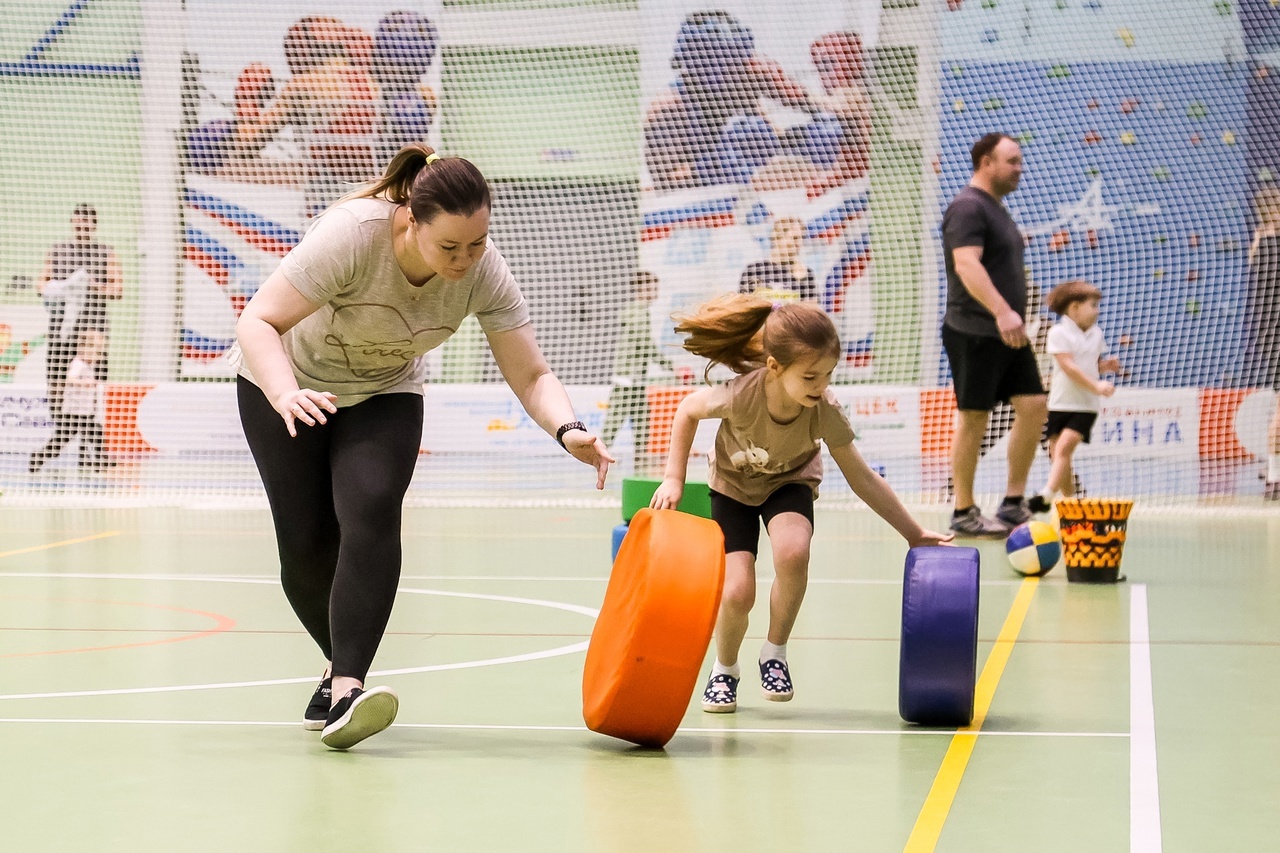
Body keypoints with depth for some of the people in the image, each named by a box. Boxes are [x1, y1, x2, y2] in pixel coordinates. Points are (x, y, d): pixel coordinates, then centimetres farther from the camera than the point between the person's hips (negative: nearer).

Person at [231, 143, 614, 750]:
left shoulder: (484, 272, -24)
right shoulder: (353, 233, -36)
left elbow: (531, 375, -19)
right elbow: (258, 322, -35)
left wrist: (568, 430, -39)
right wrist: (287, 396, -52)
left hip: (385, 394, 2)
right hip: (284, 382, -2)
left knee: (371, 516, -23)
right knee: (307, 541, -7)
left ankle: (344, 690, -27)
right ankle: (343, 663, 20)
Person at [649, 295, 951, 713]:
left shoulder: (826, 411, -31)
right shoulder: (740, 396, -36)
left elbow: (861, 478, -18)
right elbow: (688, 410, -13)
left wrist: (914, 533, -16)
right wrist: (674, 479, -14)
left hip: (790, 483, 1)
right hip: (733, 485, 0)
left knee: (792, 553, -32)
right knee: (737, 591, -18)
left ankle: (775, 653, -7)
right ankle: (725, 670, 15)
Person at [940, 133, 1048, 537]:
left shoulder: (996, 209, 19)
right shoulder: (968, 207, -12)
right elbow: (966, 264, -26)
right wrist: (1002, 311, -36)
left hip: (1009, 334, 9)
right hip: (973, 332, -9)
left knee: (1033, 406, 3)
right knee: (973, 417, -3)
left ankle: (1013, 504, 10)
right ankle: (964, 514, 5)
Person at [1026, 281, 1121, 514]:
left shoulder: (1096, 334, 11)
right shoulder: (1059, 333, -6)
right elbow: (1069, 366, -15)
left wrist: (1106, 366, 0)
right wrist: (1096, 386, -22)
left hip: (1085, 407, 1)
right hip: (1060, 404, -1)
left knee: (1063, 448, -18)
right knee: (1058, 455, 4)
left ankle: (1046, 496, -27)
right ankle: (1069, 501, 18)